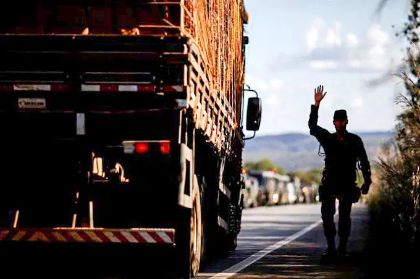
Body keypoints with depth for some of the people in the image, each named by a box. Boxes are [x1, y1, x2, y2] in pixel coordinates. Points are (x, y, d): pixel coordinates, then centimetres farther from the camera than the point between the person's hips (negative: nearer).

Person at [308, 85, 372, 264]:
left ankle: (342, 250, 6)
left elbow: (364, 161, 6)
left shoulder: (355, 140, 5)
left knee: (344, 217, 1)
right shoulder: (328, 139, 9)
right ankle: (331, 249, -5)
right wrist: (316, 105, -8)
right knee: (326, 215, -8)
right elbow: (312, 126, 1)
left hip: (347, 183, -1)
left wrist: (367, 182, -3)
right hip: (330, 182, 1)